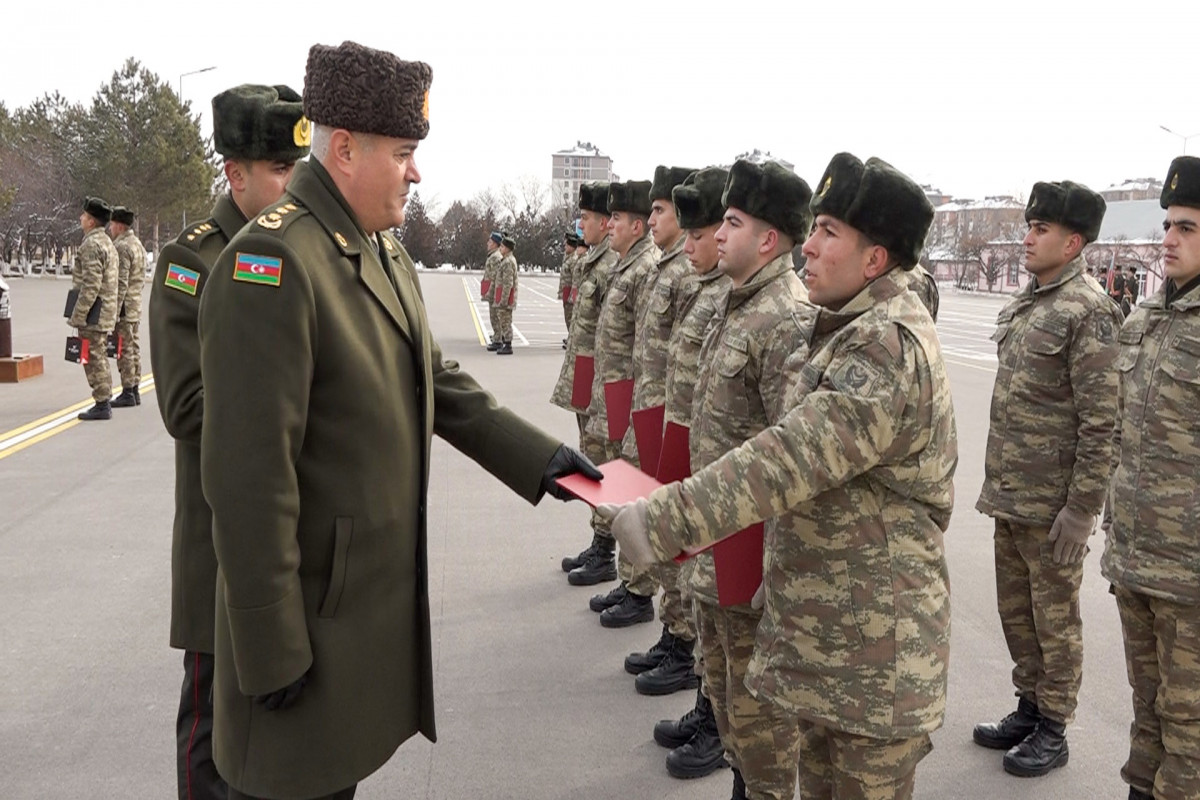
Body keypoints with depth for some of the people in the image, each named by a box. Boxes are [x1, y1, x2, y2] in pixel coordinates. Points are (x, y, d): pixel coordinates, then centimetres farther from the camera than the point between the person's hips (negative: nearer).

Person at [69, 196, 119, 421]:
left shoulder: (92, 245, -16)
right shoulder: (107, 243, 16)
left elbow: (90, 285, -22)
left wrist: (77, 316, -19)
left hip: (93, 315, -10)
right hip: (105, 314, 10)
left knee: (94, 359, -5)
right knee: (99, 358, 15)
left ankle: (102, 405, -3)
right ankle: (104, 401, 21)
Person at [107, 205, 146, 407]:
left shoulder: (121, 247, -15)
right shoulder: (137, 244, 15)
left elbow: (120, 283, -20)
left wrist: (114, 312, -20)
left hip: (124, 306, -10)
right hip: (136, 306, 10)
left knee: (125, 349, -6)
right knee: (133, 347, 13)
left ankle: (128, 393, -3)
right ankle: (134, 390, 18)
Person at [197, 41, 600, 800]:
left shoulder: (385, 248, 8)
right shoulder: (272, 260, -22)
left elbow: (438, 381, 13)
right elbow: (249, 472, -24)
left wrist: (539, 457, 4)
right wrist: (271, 648, -19)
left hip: (384, 586, 8)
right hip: (313, 601, -8)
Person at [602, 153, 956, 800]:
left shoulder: (891, 347, -23)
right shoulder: (851, 329, 11)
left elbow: (790, 457, -31)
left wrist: (660, 520, -31)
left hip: (874, 645, -9)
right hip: (818, 625, 10)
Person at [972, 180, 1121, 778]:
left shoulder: (1088, 312, -14)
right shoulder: (1023, 302, 11)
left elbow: (1101, 421, -17)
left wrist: (1082, 509, -18)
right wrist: (996, 482, 16)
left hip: (1052, 504, -8)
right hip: (1010, 497, 8)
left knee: (1054, 616, 7)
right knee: (1015, 609, 18)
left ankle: (1053, 731, 23)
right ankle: (1029, 707, 35)